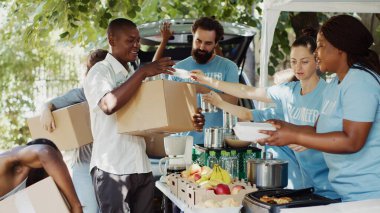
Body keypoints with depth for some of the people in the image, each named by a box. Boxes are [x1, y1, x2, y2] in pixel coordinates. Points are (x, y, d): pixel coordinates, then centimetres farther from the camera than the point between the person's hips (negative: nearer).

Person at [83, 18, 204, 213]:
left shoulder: (134, 76, 18)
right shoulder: (100, 71, -4)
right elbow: (109, 105, -25)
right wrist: (143, 72, -22)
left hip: (141, 167, 7)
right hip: (112, 168, -7)